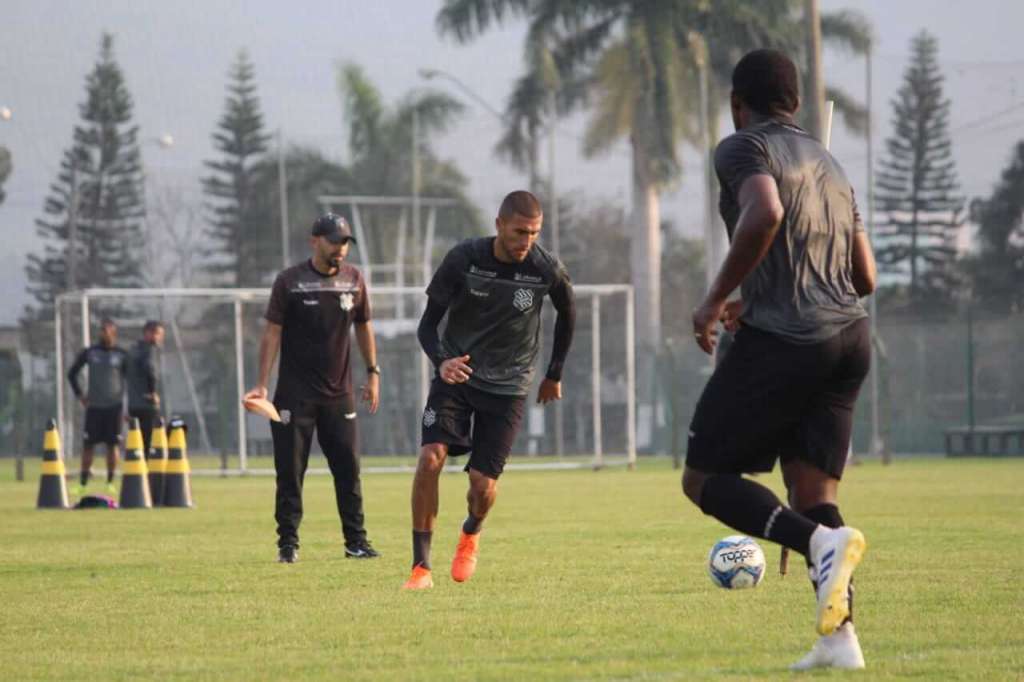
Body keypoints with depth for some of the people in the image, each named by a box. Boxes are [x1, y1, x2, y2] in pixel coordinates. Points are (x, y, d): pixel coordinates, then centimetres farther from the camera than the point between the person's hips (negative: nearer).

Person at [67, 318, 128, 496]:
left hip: (114, 406, -1)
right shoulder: (89, 353, 5)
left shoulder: (122, 355, 2)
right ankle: (83, 484, 3)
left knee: (113, 444, -2)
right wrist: (79, 394, 6)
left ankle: (110, 483, 5)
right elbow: (72, 373, 14)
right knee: (88, 444, -1)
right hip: (94, 406, 1)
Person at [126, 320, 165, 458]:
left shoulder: (135, 350, 18)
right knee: (150, 442, -7)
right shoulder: (150, 349, -10)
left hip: (134, 405, 9)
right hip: (147, 405, -9)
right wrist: (154, 392, -19)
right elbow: (150, 368, -30)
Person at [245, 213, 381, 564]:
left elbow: (363, 327, 16)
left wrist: (373, 373, 13)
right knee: (290, 470, -2)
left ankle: (356, 540, 7)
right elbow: (272, 332, -6)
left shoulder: (354, 280, 5)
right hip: (295, 393, -3)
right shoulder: (289, 281, -6)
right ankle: (288, 543, 4)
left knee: (348, 469, 1)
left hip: (340, 392, 3)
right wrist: (262, 384, -11)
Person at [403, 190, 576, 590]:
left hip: (507, 388, 0)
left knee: (483, 484, -8)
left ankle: (471, 534, 31)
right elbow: (428, 323, -8)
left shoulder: (547, 271, -11)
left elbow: (567, 314, 11)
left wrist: (555, 374, 17)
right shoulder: (464, 259, -14)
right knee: (430, 457, -22)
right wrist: (441, 361, -29)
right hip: (456, 374, 0)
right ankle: (421, 567, -14)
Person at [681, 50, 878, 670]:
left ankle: (822, 541, -22)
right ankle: (839, 636, -8)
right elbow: (864, 277, 22)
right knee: (814, 495, 9)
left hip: (781, 341, -7)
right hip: (850, 339, 7)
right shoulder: (830, 165, 23)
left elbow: (764, 213, -23)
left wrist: (718, 299, -13)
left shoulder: (744, 148, -1)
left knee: (705, 479, 2)